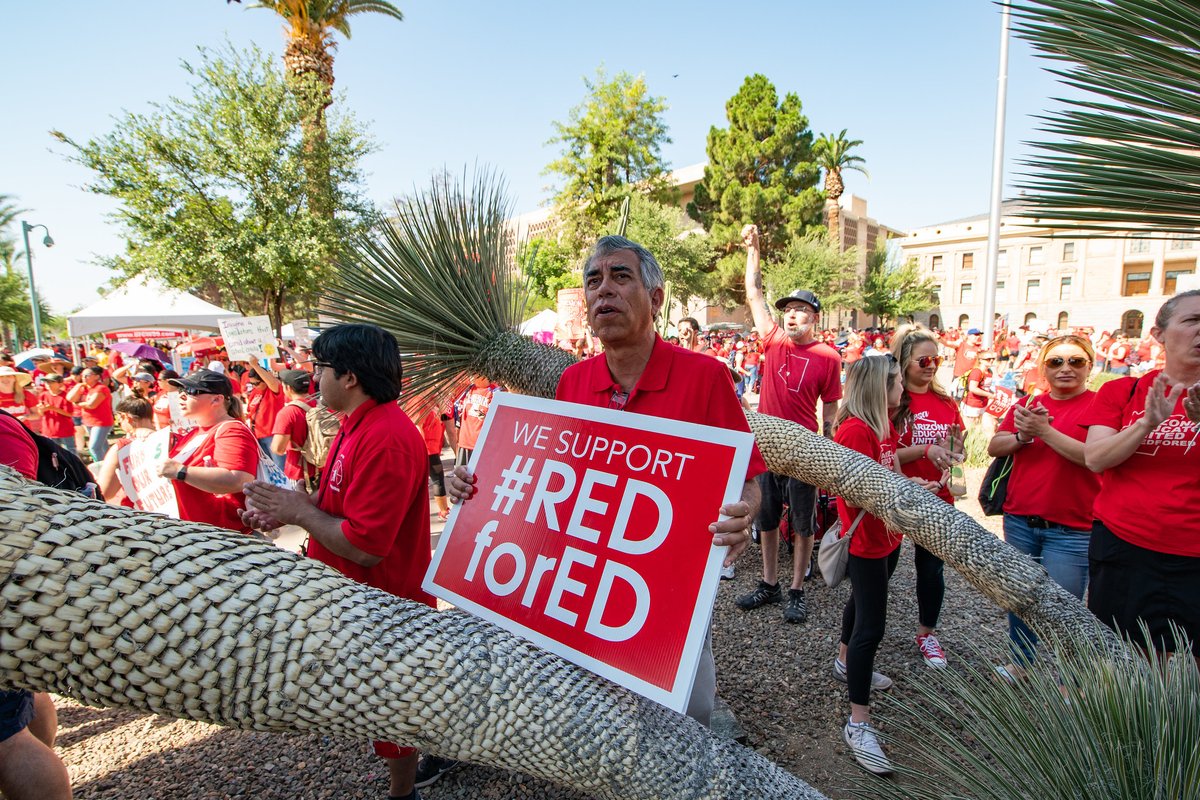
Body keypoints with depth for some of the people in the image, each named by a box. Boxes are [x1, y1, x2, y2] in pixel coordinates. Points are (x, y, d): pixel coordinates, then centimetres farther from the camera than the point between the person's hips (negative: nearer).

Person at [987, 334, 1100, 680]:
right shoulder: (1026, 405, 9)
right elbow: (993, 447, 4)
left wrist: (1045, 430, -22)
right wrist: (1022, 436, -14)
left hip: (1071, 530, -5)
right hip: (1020, 521, 5)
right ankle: (1021, 663, 36)